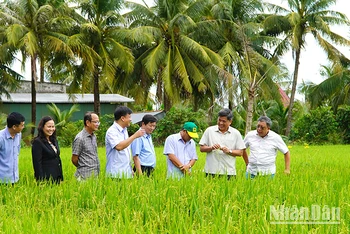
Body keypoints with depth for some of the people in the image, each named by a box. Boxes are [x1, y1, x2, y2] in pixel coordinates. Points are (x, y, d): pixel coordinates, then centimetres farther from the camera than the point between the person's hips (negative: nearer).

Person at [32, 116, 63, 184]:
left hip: (56, 178, 7)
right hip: (46, 178, -7)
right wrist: (40, 181, -19)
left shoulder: (54, 141, 14)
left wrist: (61, 178, 14)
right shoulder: (37, 142, -9)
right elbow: (37, 163, -14)